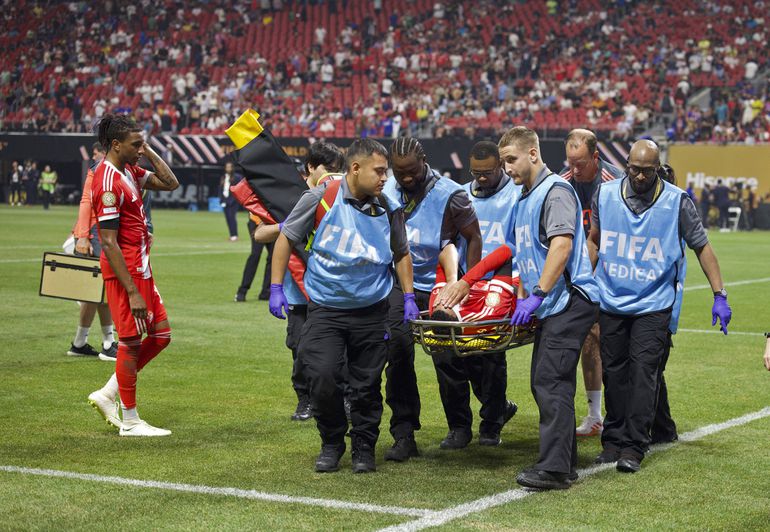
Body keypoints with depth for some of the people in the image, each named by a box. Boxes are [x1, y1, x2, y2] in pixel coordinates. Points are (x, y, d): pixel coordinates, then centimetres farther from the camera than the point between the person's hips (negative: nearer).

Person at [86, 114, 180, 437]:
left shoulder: (129, 171, 10)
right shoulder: (108, 183, -19)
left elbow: (170, 183, 19)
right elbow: (109, 243, -21)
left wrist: (149, 152, 5)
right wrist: (132, 292, -22)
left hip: (141, 269, 10)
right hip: (125, 272, -10)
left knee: (160, 335, 13)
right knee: (131, 342, 0)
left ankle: (107, 395, 20)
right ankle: (130, 422, 11)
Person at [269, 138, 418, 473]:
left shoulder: (388, 208, 3)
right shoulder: (320, 198, -8)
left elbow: (401, 254, 17)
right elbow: (286, 238, 1)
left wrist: (408, 298, 11)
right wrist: (276, 288, -2)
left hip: (372, 312, 2)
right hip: (325, 310, -2)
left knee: (367, 386, 5)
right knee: (323, 378, -12)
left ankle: (364, 448, 24)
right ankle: (331, 443, 11)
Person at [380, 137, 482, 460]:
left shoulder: (449, 195, -14)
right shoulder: (386, 192, -1)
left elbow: (473, 238, -5)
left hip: (439, 287, -3)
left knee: (447, 359, 3)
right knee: (397, 354, -7)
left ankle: (460, 427, 24)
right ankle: (403, 436, -2)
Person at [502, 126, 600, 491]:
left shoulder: (555, 191, -10)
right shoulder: (524, 198, 21)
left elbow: (562, 244, -21)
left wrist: (537, 295, -22)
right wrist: (521, 297, 19)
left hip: (569, 300, -10)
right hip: (551, 307, 10)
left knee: (551, 382, -13)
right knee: (543, 383, 11)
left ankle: (554, 469, -13)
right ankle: (565, 461, 19)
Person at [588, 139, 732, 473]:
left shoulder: (677, 202, -7)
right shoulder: (605, 195, 0)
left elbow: (702, 247, 0)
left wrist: (720, 296, -3)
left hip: (653, 305, -3)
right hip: (611, 302, 3)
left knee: (643, 373, -9)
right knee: (614, 373, 7)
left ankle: (633, 447, -4)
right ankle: (613, 441, 18)